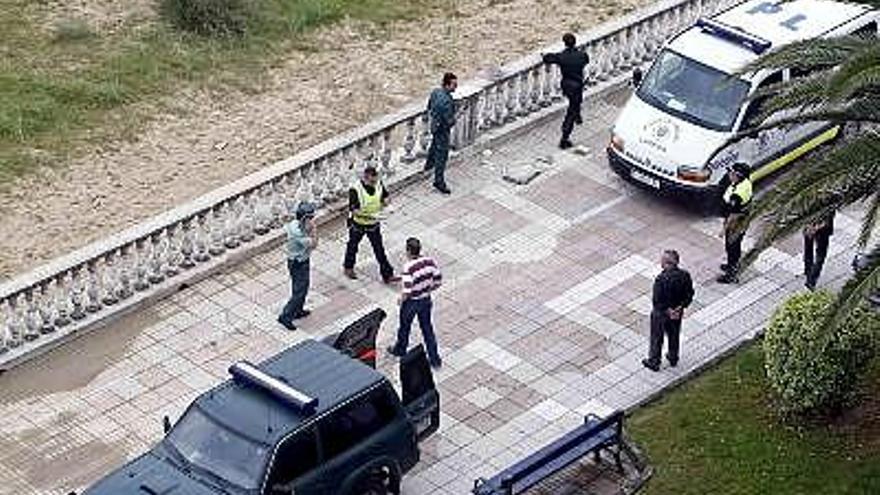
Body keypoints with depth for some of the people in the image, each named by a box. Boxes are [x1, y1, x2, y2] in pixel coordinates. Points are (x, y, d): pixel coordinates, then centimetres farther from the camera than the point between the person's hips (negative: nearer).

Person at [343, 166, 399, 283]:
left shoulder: (378, 184, -13)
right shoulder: (355, 190, -30)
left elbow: (385, 196, 6)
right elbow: (353, 210, -30)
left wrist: (385, 201, -18)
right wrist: (368, 215, -41)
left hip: (373, 224, 3)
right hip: (358, 224, -3)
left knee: (379, 249, 6)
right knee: (353, 246, 21)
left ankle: (387, 275, 12)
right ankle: (348, 267, 45)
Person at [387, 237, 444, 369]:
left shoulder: (409, 267, -30)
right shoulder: (430, 261, -12)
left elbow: (407, 290, -29)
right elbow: (438, 281, -4)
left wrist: (401, 300, -9)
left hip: (411, 302, -5)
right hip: (426, 300, 5)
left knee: (405, 327, 22)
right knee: (427, 328, 19)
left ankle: (400, 349, 46)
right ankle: (434, 359, 25)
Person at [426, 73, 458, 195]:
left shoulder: (436, 92, -9)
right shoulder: (446, 101, -36)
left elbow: (429, 106, 9)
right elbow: (449, 121, -31)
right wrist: (454, 121, -9)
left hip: (434, 126, 9)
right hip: (442, 129, -9)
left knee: (435, 145, 34)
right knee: (441, 155, 3)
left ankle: (429, 164, 59)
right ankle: (439, 181, 13)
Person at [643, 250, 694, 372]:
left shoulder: (661, 279, -32)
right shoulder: (685, 276, -16)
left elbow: (657, 301, -27)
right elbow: (689, 295, -7)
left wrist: (667, 311, -16)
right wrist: (680, 307, -8)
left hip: (661, 314, -5)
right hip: (677, 313, 5)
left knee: (657, 338, 17)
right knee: (674, 335, 27)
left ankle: (654, 362, 34)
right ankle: (673, 358, 46)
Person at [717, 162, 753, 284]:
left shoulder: (736, 195, -39)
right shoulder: (746, 182, -11)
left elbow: (734, 216, -29)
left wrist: (725, 229, -17)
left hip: (734, 225, -9)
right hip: (741, 220, 9)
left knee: (732, 248, 11)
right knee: (735, 246, 29)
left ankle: (732, 275, 29)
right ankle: (733, 265, 51)